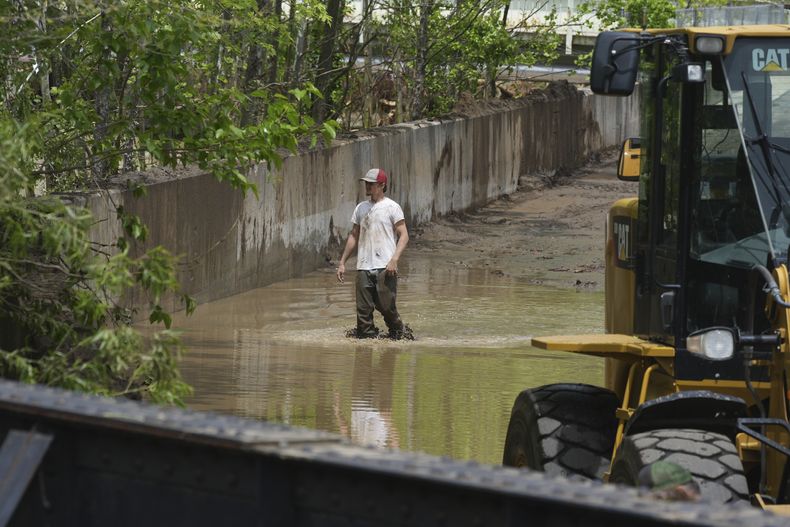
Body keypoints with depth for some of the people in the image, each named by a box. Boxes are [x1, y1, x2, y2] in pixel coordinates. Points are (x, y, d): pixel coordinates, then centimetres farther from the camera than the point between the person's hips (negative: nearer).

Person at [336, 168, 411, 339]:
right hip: (364, 267, 5)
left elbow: (403, 235, -5)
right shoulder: (361, 208, 17)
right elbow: (354, 236, 23)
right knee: (363, 310, -1)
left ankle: (399, 330, 13)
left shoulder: (392, 207, 0)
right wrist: (342, 262, 18)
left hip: (385, 267, -5)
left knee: (386, 306, -7)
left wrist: (394, 260, -18)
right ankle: (367, 335, 6)